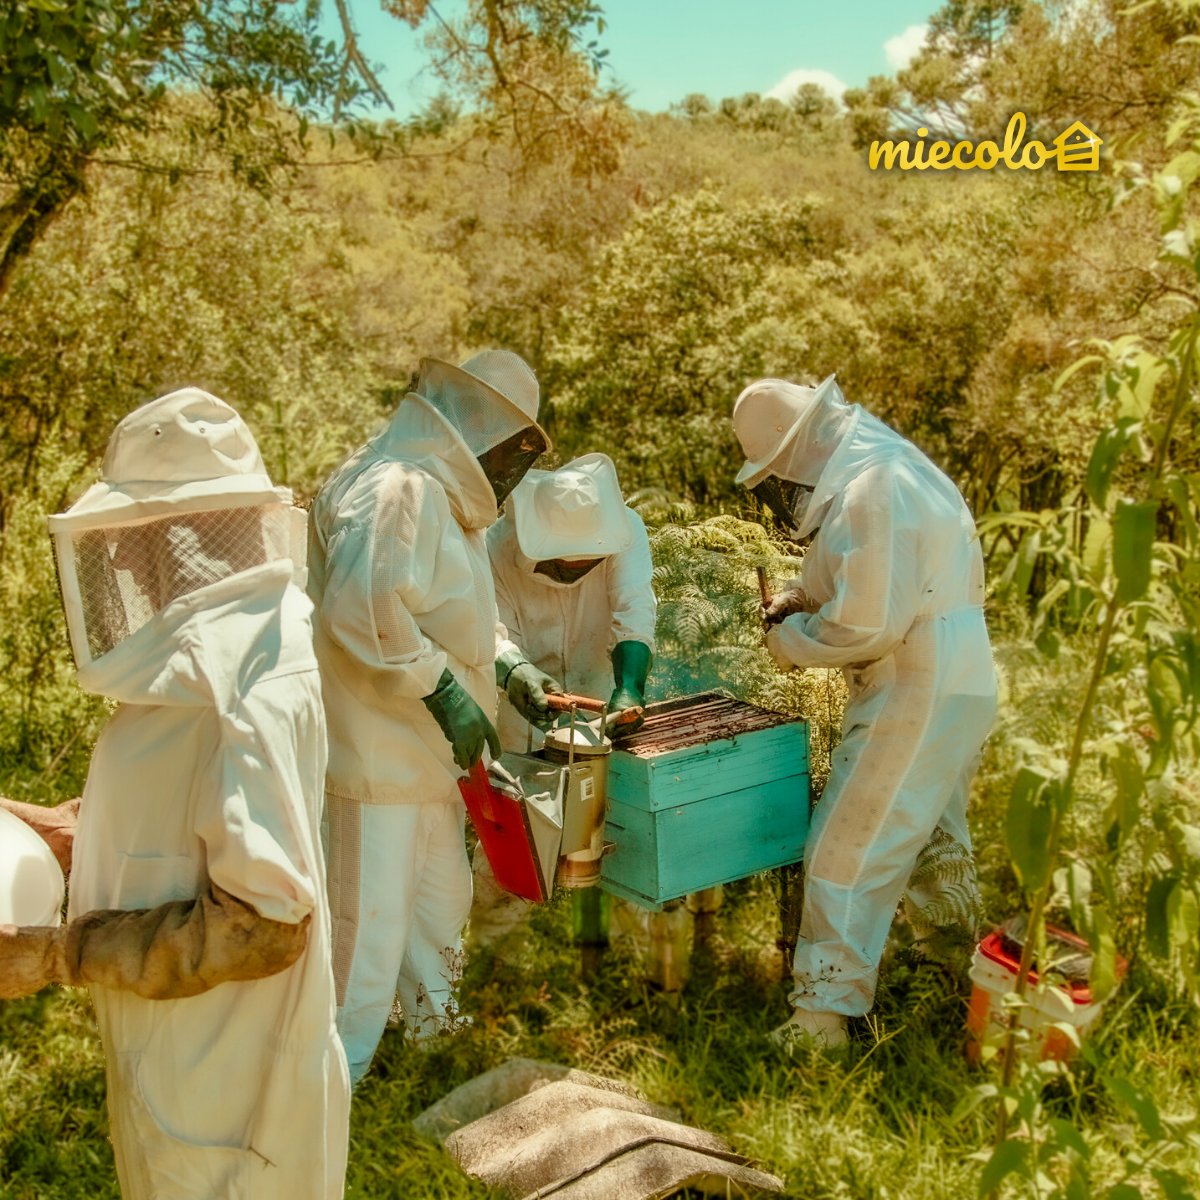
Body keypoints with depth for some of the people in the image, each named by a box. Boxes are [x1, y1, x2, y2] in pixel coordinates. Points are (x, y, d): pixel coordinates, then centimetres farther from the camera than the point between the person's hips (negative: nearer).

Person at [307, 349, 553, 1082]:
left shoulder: (447, 498, 14)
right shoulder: (394, 488, -21)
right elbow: (362, 608, -33)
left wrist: (510, 666, 8)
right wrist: (443, 691, -26)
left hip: (430, 751, 11)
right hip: (379, 750, -11)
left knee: (443, 900, 24)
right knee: (372, 918, -1)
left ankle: (434, 1025, 45)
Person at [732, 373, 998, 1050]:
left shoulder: (870, 491, -21)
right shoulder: (886, 466, 12)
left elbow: (868, 625, -23)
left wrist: (791, 640, -7)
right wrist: (804, 599, 6)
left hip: (919, 698, -10)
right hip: (957, 687, 10)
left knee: (849, 855, -4)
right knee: (931, 843, 23)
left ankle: (824, 1016, 5)